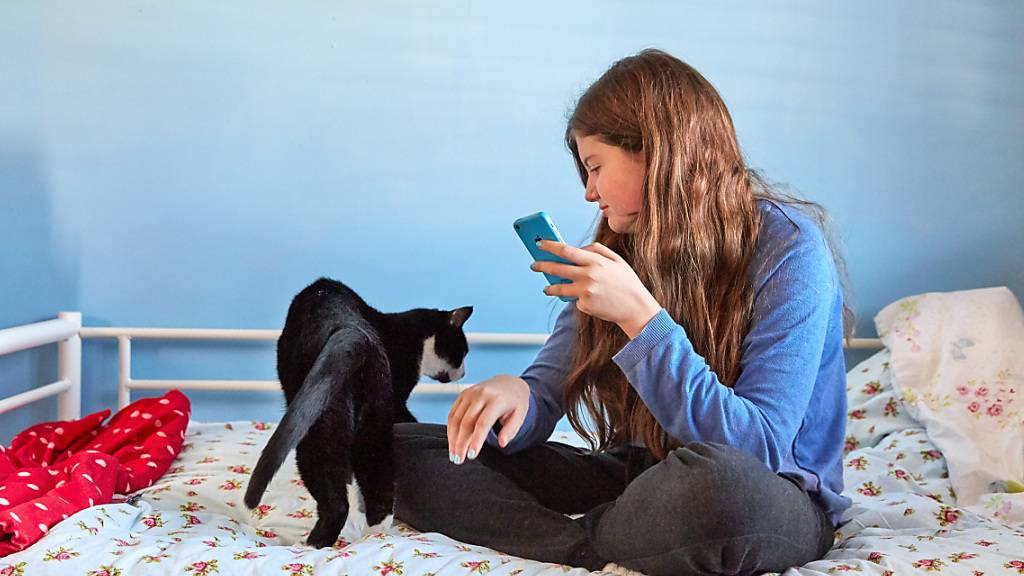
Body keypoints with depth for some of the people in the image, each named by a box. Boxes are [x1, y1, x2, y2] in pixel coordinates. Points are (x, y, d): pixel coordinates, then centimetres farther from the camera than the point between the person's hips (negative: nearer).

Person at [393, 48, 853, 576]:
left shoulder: (789, 249, -15)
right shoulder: (617, 251, 4)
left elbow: (759, 449, -24)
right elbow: (547, 390, 4)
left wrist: (639, 316, -29)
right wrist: (515, 395, -22)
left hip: (779, 497, -5)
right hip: (638, 475, 6)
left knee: (720, 480, -45)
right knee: (402, 449, -6)